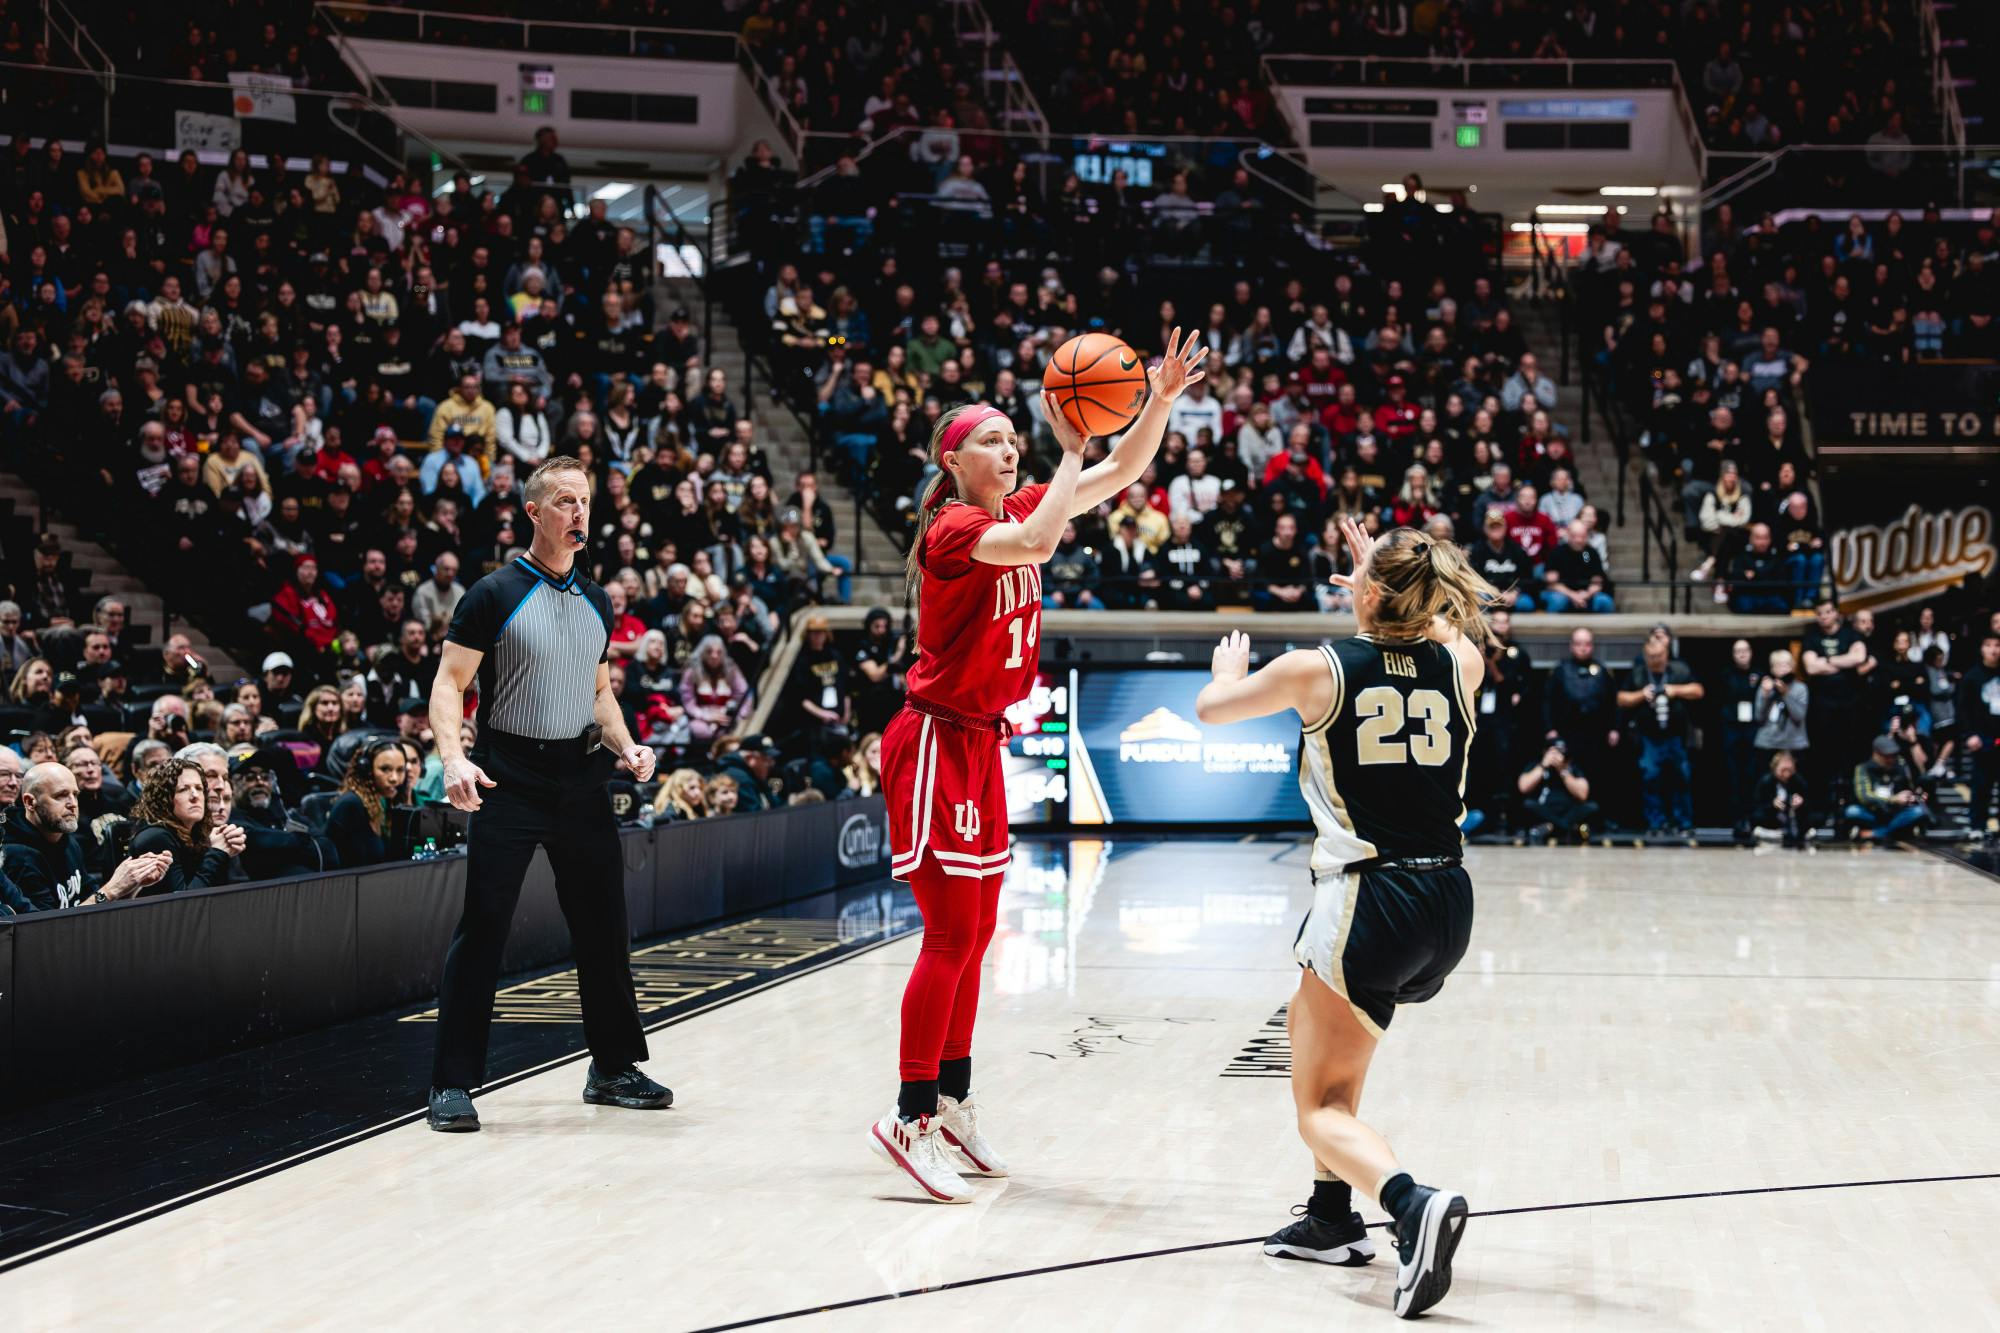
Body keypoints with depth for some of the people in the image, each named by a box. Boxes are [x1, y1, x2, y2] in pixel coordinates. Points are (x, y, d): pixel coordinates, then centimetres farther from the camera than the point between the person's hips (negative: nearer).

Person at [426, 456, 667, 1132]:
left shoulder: (595, 602, 13)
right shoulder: (494, 594, -5)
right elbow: (449, 682, -8)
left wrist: (624, 746, 6)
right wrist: (453, 757, -23)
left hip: (580, 779, 6)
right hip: (509, 782, -5)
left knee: (603, 929, 9)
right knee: (481, 931, -6)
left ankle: (613, 1069, 23)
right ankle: (453, 1084, 0)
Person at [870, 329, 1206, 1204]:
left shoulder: (1017, 511, 9)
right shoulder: (954, 529, -15)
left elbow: (1122, 472, 8)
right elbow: (1036, 545, -35)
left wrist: (1162, 400, -7)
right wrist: (1072, 450, -26)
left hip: (978, 744, 8)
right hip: (934, 743, -8)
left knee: (975, 934, 11)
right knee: (952, 935, -10)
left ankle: (952, 1101, 19)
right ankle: (910, 1118, -6)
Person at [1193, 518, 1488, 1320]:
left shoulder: (1317, 669, -6)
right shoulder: (1460, 664, 4)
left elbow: (1210, 708, 12)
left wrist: (1230, 669, 34)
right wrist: (1393, 577, 43)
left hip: (1368, 902, -6)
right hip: (1448, 902, 6)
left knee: (1322, 1108, 1)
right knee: (1313, 1022, 30)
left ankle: (1414, 1207, -28)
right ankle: (1332, 1219, 34)